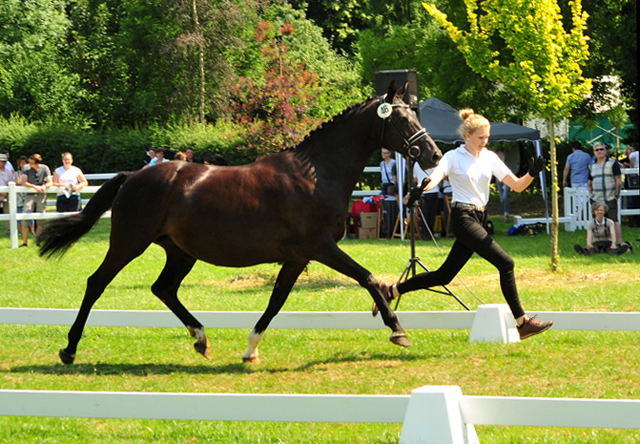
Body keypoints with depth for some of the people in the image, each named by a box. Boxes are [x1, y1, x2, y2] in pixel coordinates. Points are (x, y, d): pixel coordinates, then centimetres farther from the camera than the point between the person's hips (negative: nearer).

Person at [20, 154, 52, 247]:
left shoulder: (45, 168, -3)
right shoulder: (26, 168, -5)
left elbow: (50, 182, -4)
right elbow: (24, 182, -11)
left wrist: (44, 186, -26)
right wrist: (34, 187, -24)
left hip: (41, 195, 0)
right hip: (30, 195, 0)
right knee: (25, 218, -10)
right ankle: (24, 242, -4)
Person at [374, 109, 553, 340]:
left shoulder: (490, 157, 9)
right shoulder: (454, 157, -5)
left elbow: (517, 186, 5)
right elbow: (436, 176, -23)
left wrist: (531, 174, -15)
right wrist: (424, 186, -46)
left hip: (479, 218, 7)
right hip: (463, 217, -7)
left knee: (444, 275, 10)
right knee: (505, 263, -15)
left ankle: (391, 291, 23)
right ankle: (522, 322, -11)